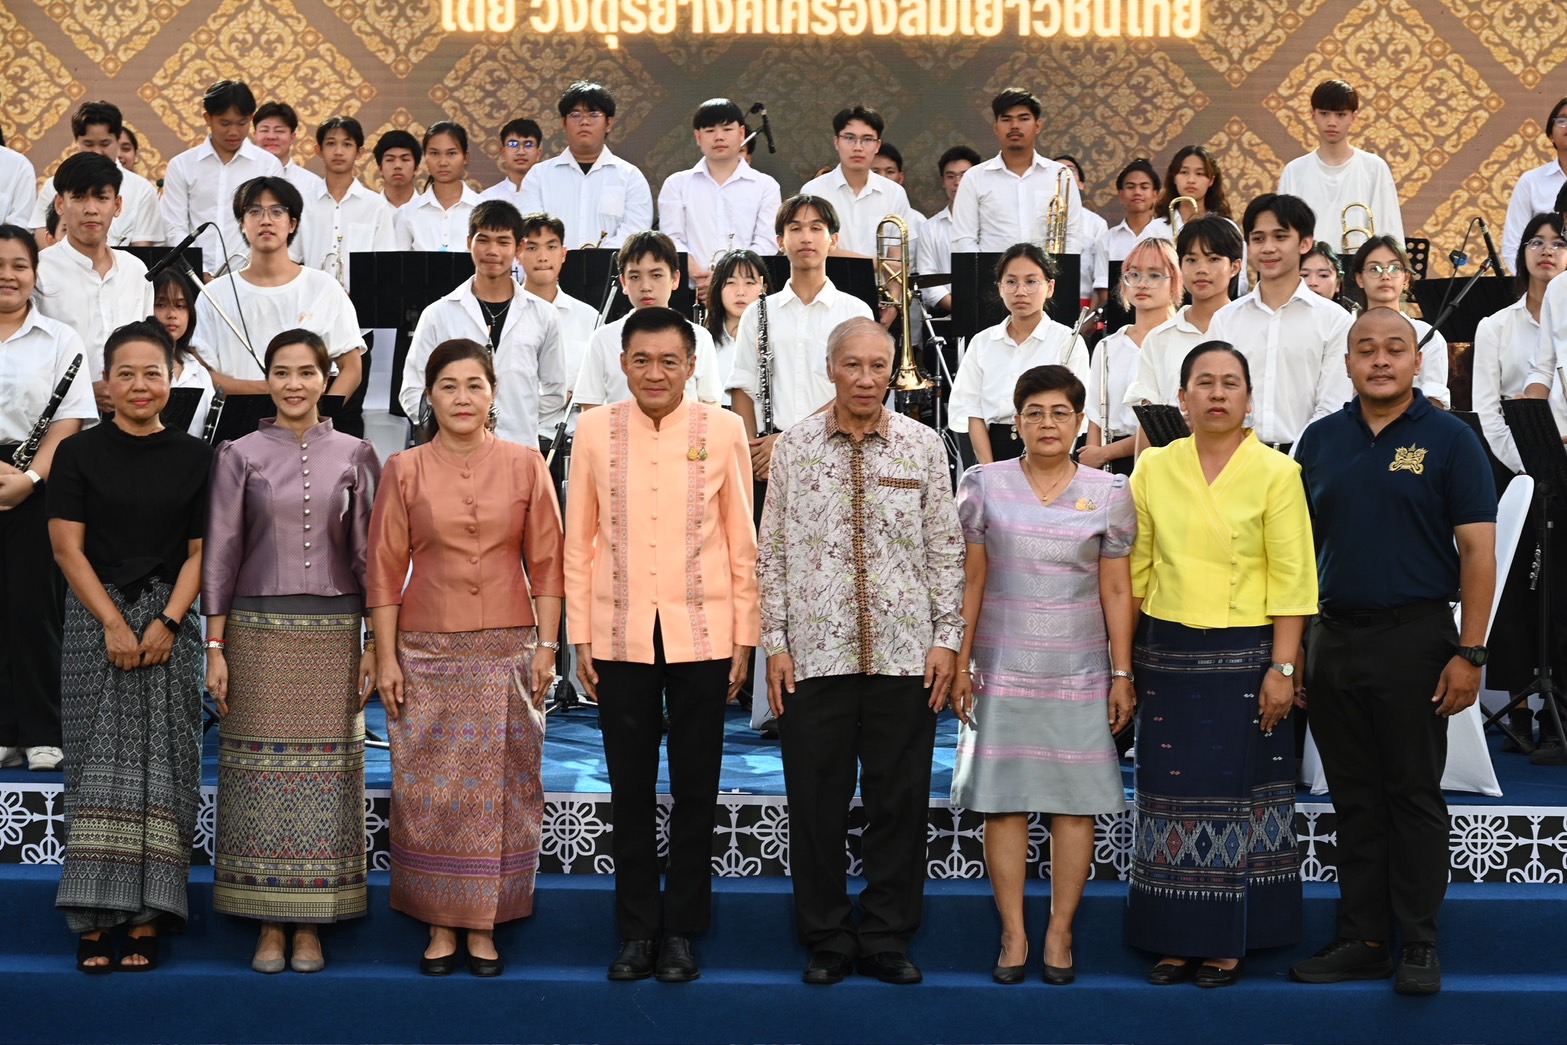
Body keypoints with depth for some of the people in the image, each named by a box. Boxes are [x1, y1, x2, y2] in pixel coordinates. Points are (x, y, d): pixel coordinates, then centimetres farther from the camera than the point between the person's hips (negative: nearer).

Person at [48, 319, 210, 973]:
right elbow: (67, 547, -2)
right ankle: (95, 916, 0)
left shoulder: (194, 459, 6)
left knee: (161, 762, -1)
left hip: (170, 622, 1)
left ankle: (146, 919, 2)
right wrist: (114, 625, -11)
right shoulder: (79, 454, 3)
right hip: (96, 618, -1)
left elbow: (201, 551, 3)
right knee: (100, 761, -2)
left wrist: (167, 622, -11)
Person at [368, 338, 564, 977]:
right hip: (428, 652, 0)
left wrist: (547, 646, -2)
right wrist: (386, 656, -2)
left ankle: (485, 925, 12)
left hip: (507, 650, 0)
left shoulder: (525, 465, 3)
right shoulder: (404, 471, 2)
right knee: (431, 789, 2)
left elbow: (546, 562, 3)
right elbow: (385, 568, 2)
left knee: (499, 786, 2)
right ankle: (441, 926, 12)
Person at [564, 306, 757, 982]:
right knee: (631, 792, 8)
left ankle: (681, 931, 18)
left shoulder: (723, 431, 0)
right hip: (621, 637, 1)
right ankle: (637, 931, 19)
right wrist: (580, 638, 2)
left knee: (695, 791, 6)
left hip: (701, 635, -1)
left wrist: (744, 637, 1)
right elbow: (578, 541, 5)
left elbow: (742, 542, 3)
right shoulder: (595, 430, 2)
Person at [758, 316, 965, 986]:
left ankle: (888, 941, 18)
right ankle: (827, 943, 18)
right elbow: (772, 553, 6)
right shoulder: (794, 448, 4)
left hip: (905, 655, 0)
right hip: (814, 655, 0)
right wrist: (776, 642, 1)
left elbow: (947, 550, 6)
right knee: (816, 805, 5)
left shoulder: (923, 447, 4)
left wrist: (946, 638, 1)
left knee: (900, 804, 5)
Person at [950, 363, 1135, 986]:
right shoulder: (984, 485, 3)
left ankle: (1060, 933, 10)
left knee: (1076, 804, 1)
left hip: (1080, 671, 0)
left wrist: (1122, 673, 2)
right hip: (1002, 667, 0)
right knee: (1002, 800, 0)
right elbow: (971, 580, 4)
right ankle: (1014, 935, 8)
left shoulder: (1108, 494, 5)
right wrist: (961, 664, 1)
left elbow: (1117, 591, 6)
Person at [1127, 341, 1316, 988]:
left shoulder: (1275, 473, -2)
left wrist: (1282, 667, -10)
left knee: (1237, 793, 2)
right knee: (1170, 794, 4)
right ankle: (1176, 940, 14)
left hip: (1244, 656, -3)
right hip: (1167, 655, 3)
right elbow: (1135, 570, 9)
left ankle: (1229, 942, 12)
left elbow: (1291, 580, -5)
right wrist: (1122, 662, 6)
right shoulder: (1153, 470, 6)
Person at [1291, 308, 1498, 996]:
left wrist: (1469, 653, -13)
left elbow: (1478, 552, -7)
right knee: (1354, 800, 9)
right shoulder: (1321, 440, 9)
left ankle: (1419, 946, 9)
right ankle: (1363, 940, 16)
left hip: (1415, 637, -4)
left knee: (1414, 795, 2)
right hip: (1334, 638, 4)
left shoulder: (1448, 440, -3)